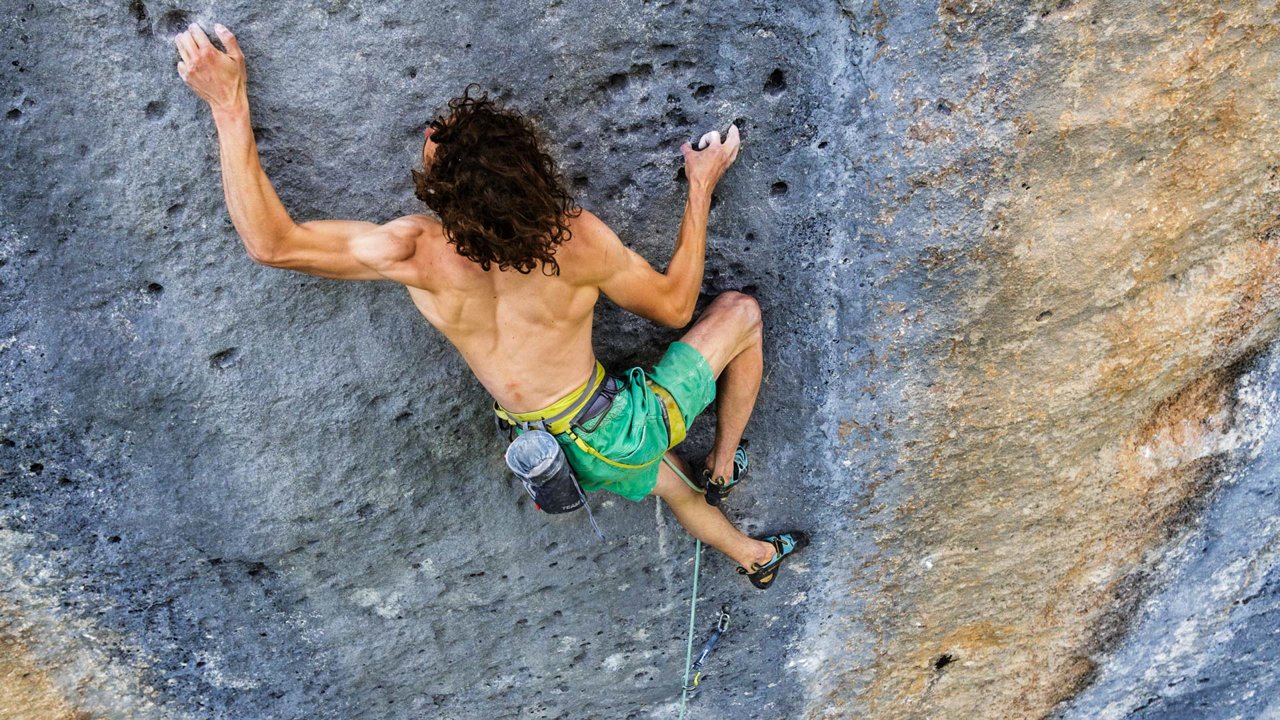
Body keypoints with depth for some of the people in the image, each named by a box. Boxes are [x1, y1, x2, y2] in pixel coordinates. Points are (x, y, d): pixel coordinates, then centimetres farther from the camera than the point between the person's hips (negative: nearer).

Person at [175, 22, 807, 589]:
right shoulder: (577, 237, -25)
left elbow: (272, 243, -22)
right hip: (626, 429, -3)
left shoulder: (422, 254, -25)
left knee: (662, 475, 36)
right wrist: (701, 188, -1)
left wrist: (229, 105, -22)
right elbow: (674, 305, -8)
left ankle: (752, 556, 60)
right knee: (739, 312, 18)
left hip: (578, 458, 3)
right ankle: (723, 464, 30)